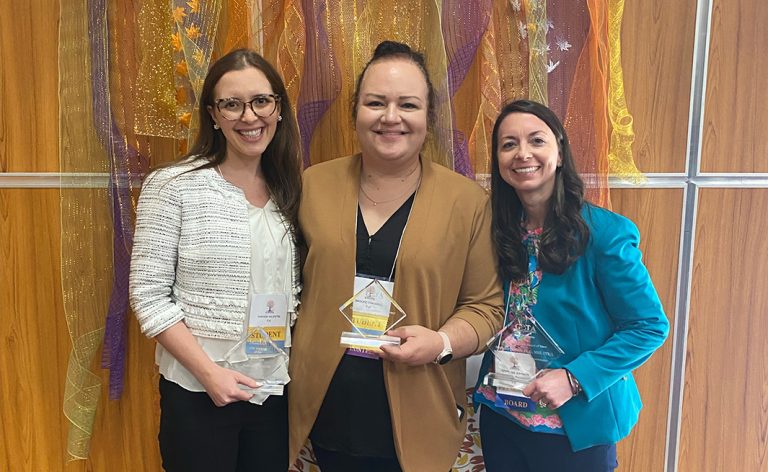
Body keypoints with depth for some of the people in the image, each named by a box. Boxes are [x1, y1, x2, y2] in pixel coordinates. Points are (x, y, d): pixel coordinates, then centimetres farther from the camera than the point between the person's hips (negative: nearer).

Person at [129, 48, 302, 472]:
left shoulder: (289, 192, 4)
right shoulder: (173, 186, -10)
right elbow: (149, 296, -11)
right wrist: (209, 372, -16)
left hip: (275, 391, 4)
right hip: (197, 393, -4)